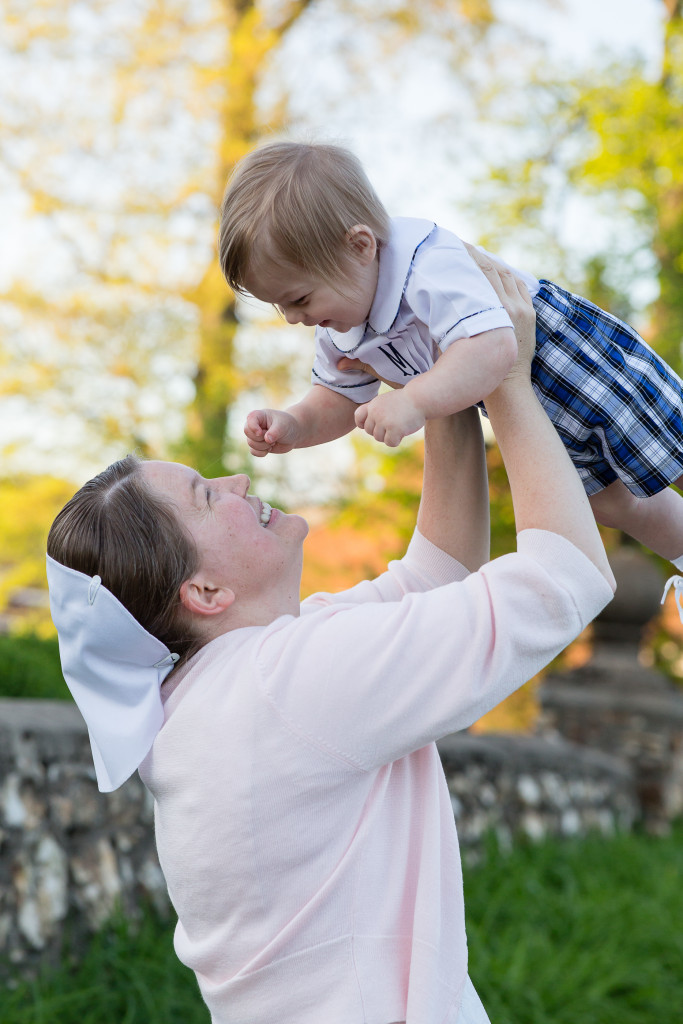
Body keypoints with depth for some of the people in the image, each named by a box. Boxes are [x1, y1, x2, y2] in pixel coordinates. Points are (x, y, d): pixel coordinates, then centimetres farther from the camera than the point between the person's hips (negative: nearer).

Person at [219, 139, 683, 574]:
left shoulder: (433, 268, -41)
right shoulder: (340, 326, -11)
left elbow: (493, 348, -54)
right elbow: (341, 399, 1)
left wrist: (414, 401, -64)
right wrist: (294, 425, -19)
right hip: (537, 415, 9)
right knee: (610, 503, 26)